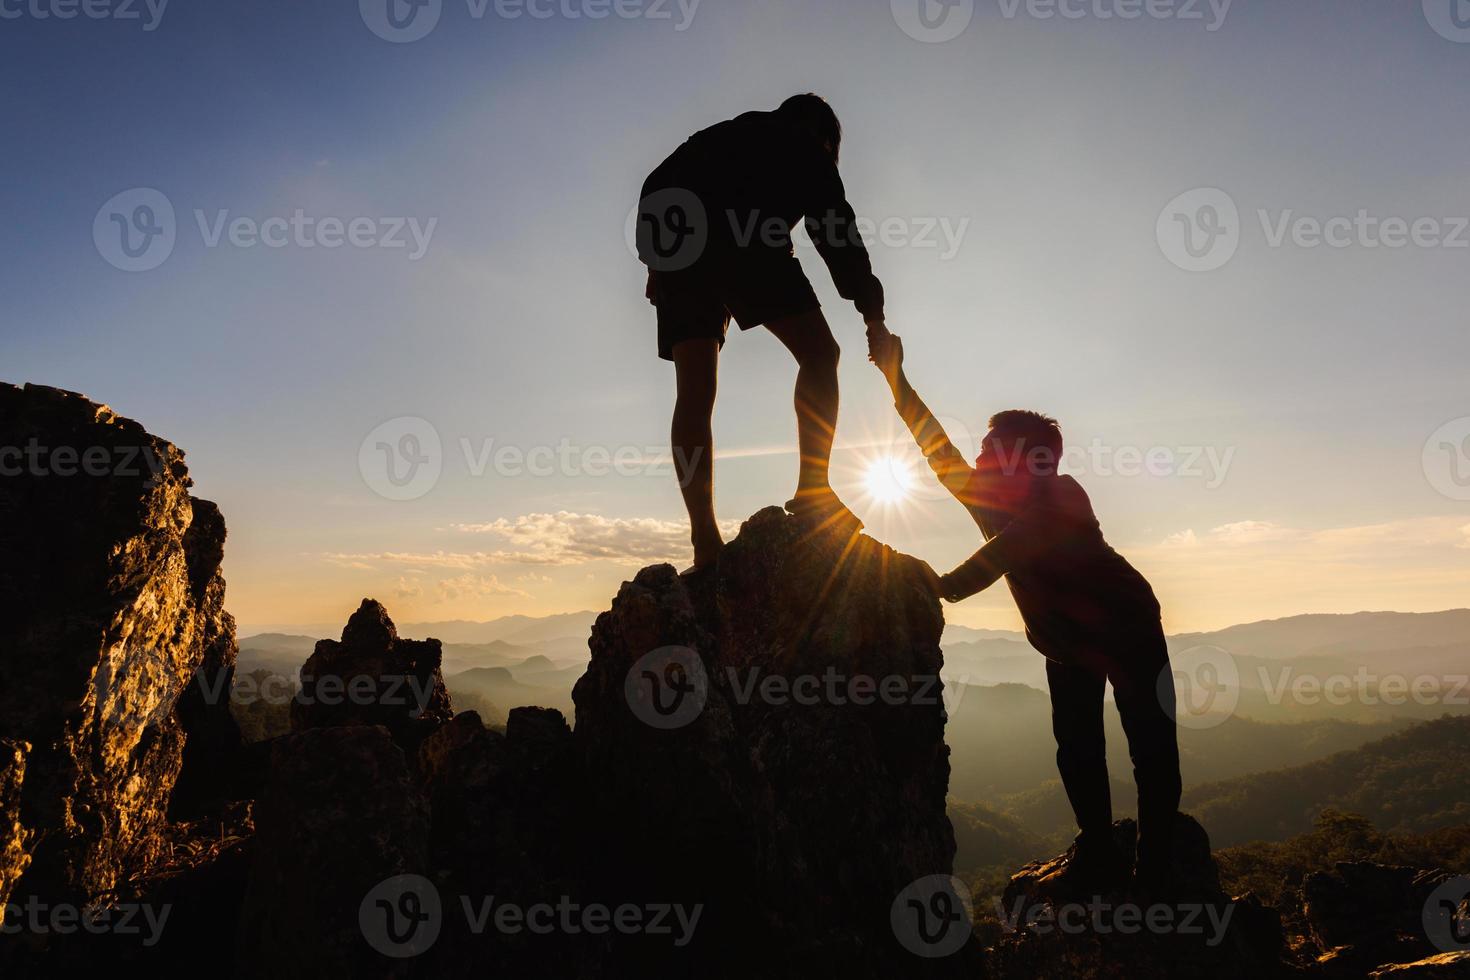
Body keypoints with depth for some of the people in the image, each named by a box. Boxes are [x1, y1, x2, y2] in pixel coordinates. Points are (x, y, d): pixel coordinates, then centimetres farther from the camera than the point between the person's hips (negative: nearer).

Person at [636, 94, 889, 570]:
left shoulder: (722, 136, 40)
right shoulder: (805, 145, 24)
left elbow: (657, 188, 27)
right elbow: (836, 230, 14)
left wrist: (661, 269, 19)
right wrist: (872, 314, 13)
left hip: (670, 246, 6)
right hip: (740, 237, -5)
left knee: (695, 390, 1)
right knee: (818, 352, 2)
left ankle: (705, 539, -7)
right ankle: (812, 492, -11)